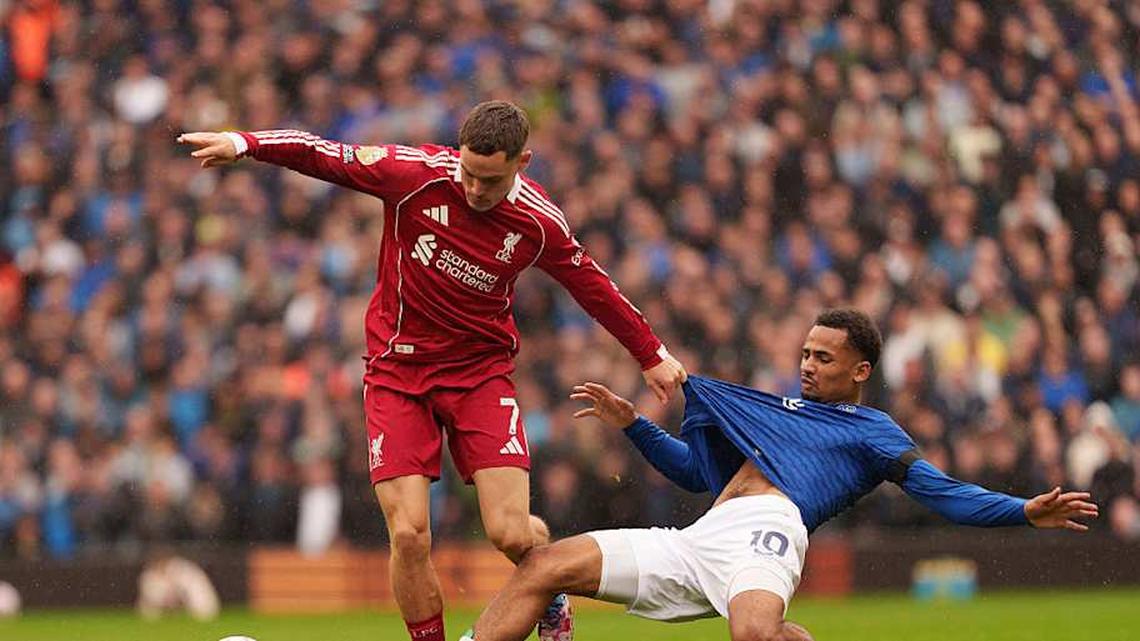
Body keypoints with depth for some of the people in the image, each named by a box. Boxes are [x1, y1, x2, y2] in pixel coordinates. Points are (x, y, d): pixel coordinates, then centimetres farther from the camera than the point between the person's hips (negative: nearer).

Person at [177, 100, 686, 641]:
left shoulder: (538, 222, -9)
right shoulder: (414, 174, -14)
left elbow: (593, 286, 7)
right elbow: (323, 155, -6)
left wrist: (652, 356, 16)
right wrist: (243, 144, -18)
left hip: (481, 368, 0)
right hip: (398, 368, 0)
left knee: (512, 534, -11)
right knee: (409, 535, -14)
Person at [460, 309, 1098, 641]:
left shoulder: (873, 432, 13)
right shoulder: (785, 412, 33)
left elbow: (946, 493, 1)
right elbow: (696, 471, 39)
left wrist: (1027, 511, -14)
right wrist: (632, 423, 33)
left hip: (765, 529, -7)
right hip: (699, 541, 8)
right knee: (544, 565, 0)